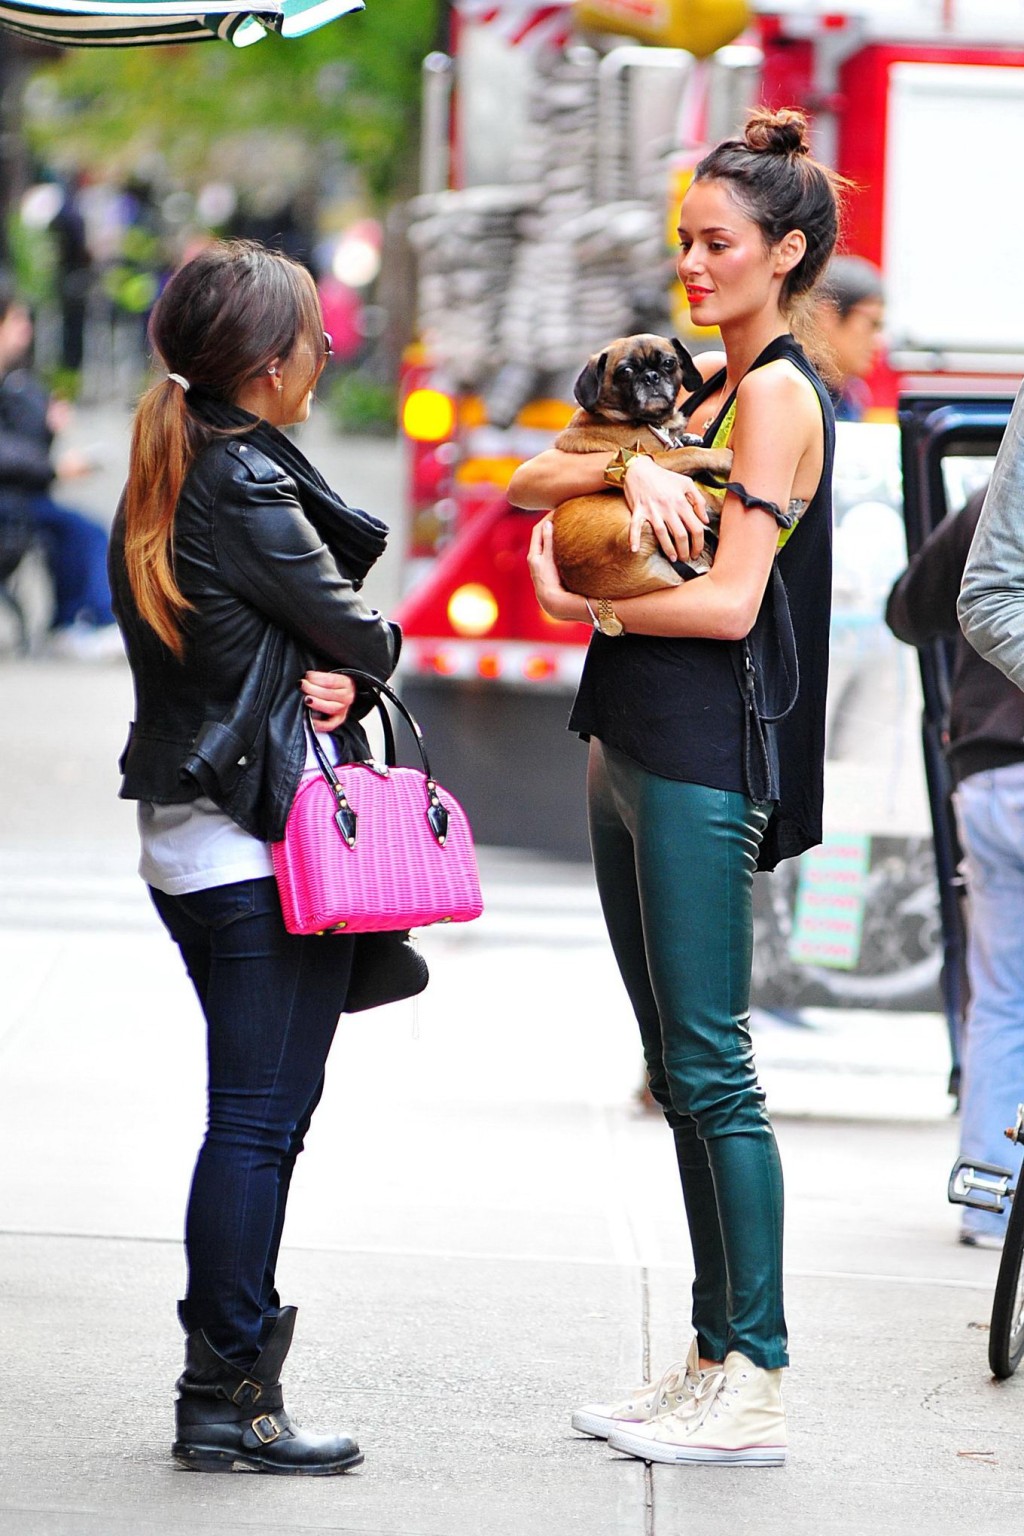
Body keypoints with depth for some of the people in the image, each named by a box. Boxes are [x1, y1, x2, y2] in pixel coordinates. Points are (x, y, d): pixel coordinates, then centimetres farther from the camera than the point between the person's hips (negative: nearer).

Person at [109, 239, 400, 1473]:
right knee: (260, 1117, -5)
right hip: (269, 837, -9)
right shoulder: (249, 483, -15)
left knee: (252, 1115, 14)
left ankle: (224, 1381, 17)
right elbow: (359, 632, -10)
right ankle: (227, 1400, -2)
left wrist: (327, 674, -5)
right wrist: (363, 660, 11)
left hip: (188, 836, 10)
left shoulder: (163, 479, 14)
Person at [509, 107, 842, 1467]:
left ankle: (754, 1383, -6)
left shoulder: (778, 395, -9)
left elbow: (729, 601, -17)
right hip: (633, 745, 9)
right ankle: (715, 1356, 15)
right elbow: (532, 481, 10)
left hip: (703, 757, -9)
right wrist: (624, 467, -10)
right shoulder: (704, 384, 18)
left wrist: (583, 600, -5)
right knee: (679, 1070, 10)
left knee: (710, 1067, -9)